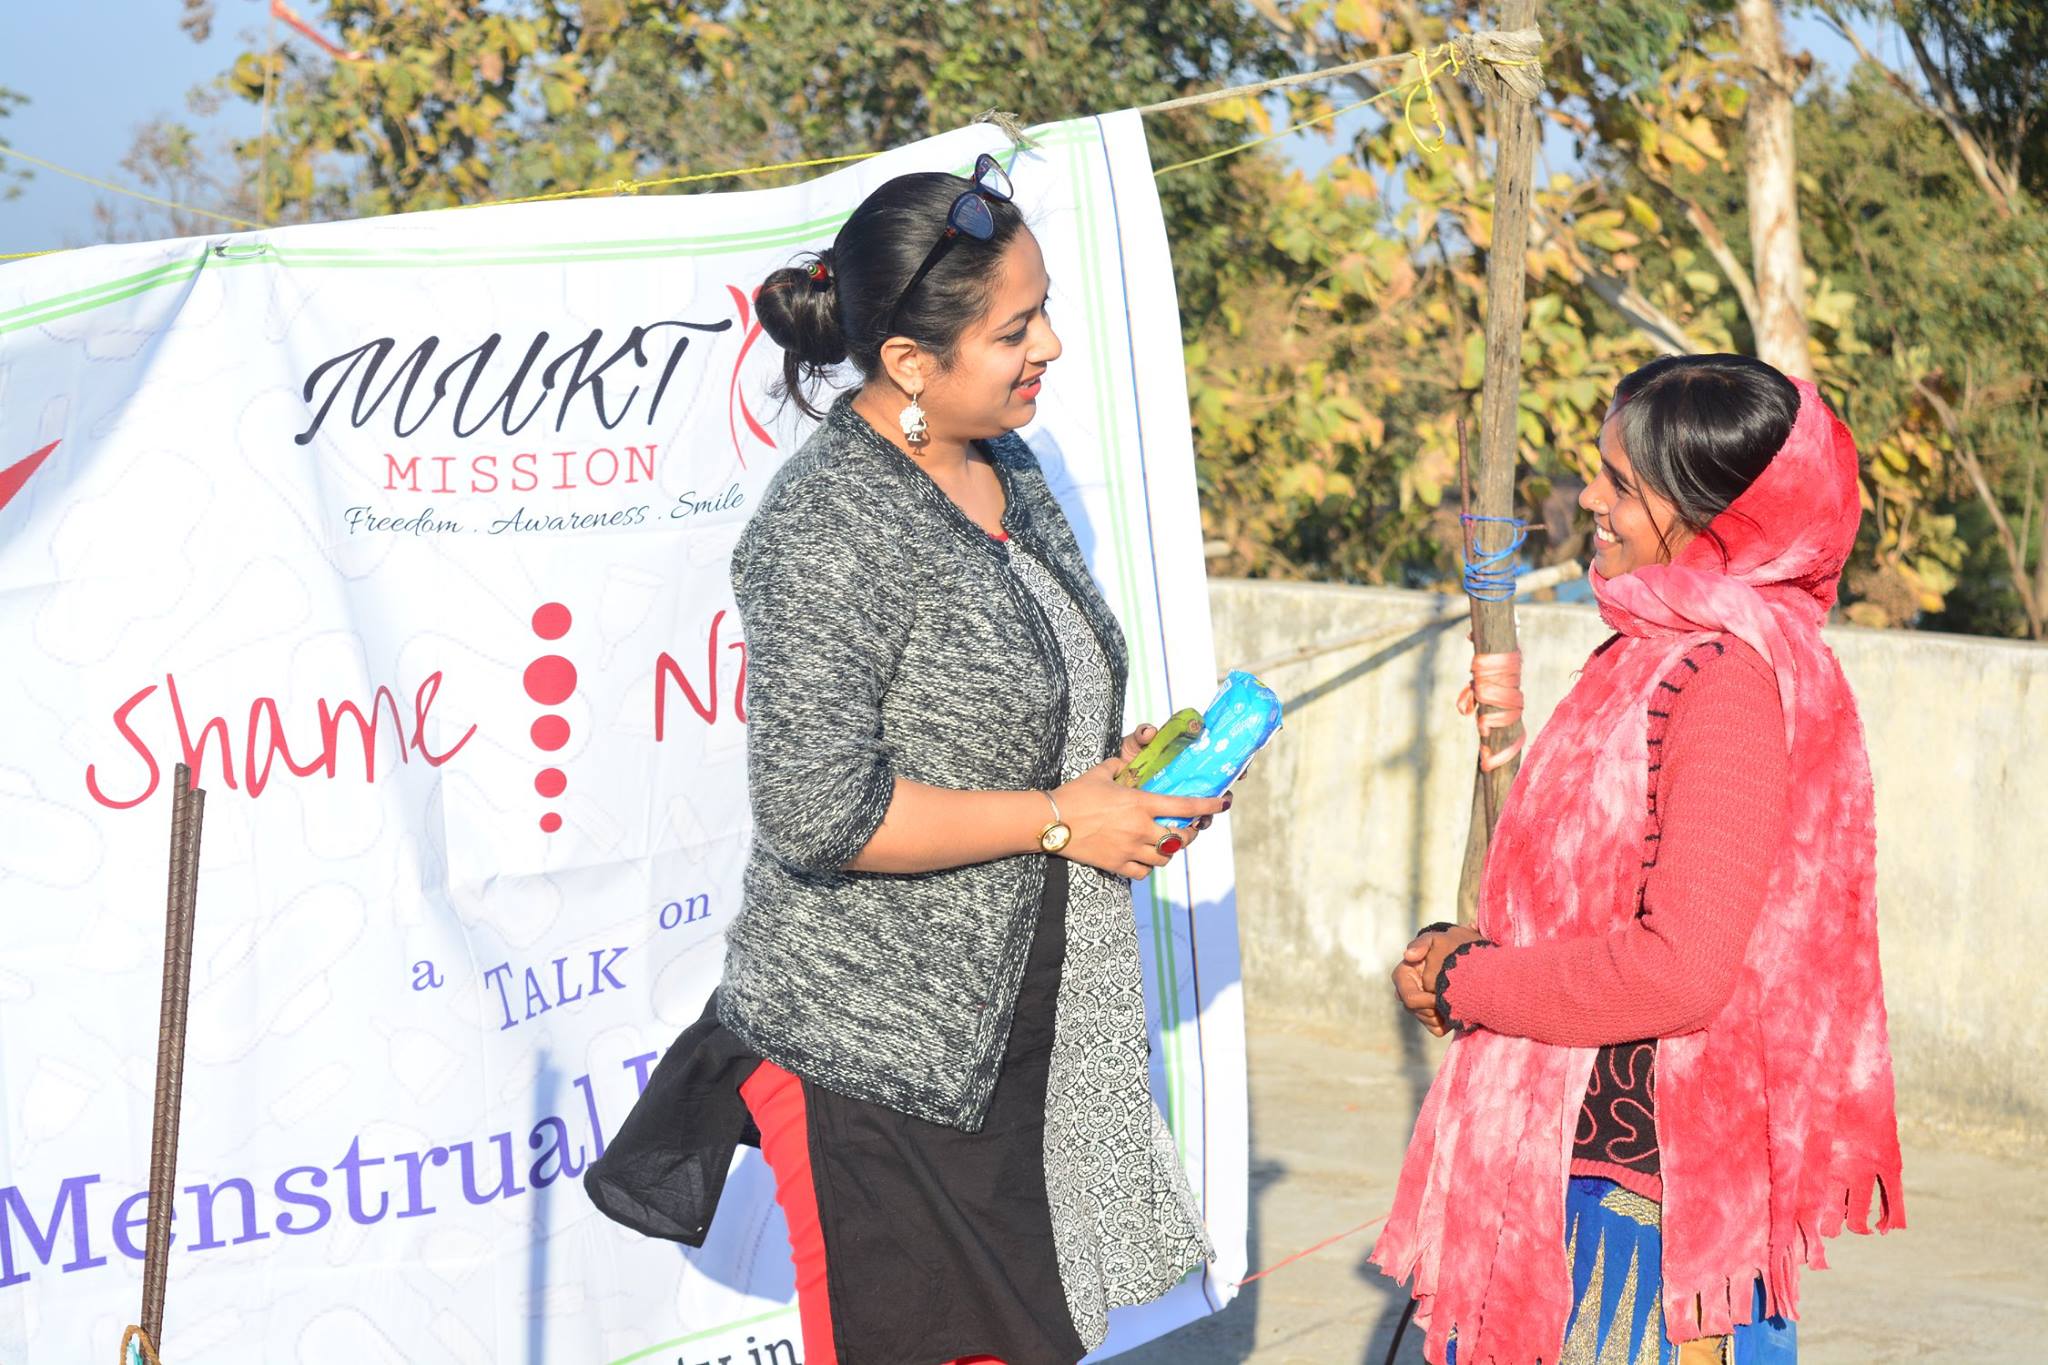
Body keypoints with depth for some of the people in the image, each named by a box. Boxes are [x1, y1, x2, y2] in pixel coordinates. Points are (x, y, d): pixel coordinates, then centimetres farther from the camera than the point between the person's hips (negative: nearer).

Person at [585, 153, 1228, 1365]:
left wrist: (1124, 765, 5)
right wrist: (1060, 819, -17)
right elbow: (817, 811, -25)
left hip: (1022, 1033, 8)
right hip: (878, 1051, -8)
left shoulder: (1009, 476, 10)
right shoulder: (831, 526, -18)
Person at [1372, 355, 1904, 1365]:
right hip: (1569, 1146, 9)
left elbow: (1681, 968, -25)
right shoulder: (1662, 651, 10)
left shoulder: (1735, 682, -20)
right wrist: (1474, 948, 2)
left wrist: (1459, 981, -13)